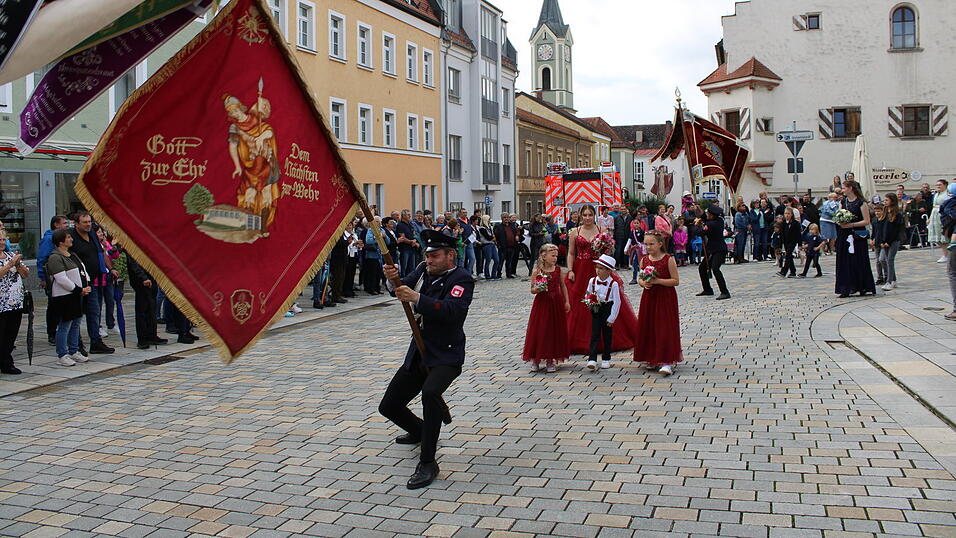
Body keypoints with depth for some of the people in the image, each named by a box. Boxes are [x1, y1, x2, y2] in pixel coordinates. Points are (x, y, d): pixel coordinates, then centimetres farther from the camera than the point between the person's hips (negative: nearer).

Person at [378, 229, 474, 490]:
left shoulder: (461, 279, -12)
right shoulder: (424, 270, 9)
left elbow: (453, 310, -29)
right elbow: (402, 289, 2)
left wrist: (417, 298, -36)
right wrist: (393, 278, -20)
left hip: (446, 356, -8)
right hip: (417, 354, 8)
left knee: (430, 392, -37)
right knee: (389, 407, 11)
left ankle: (428, 463, -24)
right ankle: (420, 432, 44)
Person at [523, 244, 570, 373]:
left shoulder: (558, 269, 1)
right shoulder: (536, 271, -8)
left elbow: (563, 286, 11)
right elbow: (532, 290, -3)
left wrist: (567, 301, 8)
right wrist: (538, 289, -24)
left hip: (556, 304, 3)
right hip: (541, 304, -3)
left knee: (554, 331, 7)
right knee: (539, 331, 1)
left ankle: (550, 360, 19)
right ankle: (536, 360, 15)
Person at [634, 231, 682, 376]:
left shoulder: (668, 260, -10)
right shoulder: (644, 260, 5)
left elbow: (676, 281, -12)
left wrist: (658, 281, -21)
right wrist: (644, 283, -10)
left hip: (666, 299, -5)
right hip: (649, 298, 5)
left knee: (665, 329, -7)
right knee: (648, 328, 8)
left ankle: (667, 362, -6)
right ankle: (651, 359, 21)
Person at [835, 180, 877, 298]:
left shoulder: (861, 203, -8)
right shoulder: (844, 202, 10)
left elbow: (866, 221, -11)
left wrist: (851, 224, -19)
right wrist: (840, 222, -3)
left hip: (857, 236, -6)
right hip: (844, 236, 6)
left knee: (859, 262, 0)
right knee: (845, 262, 3)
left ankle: (862, 288, 11)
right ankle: (846, 289, 7)